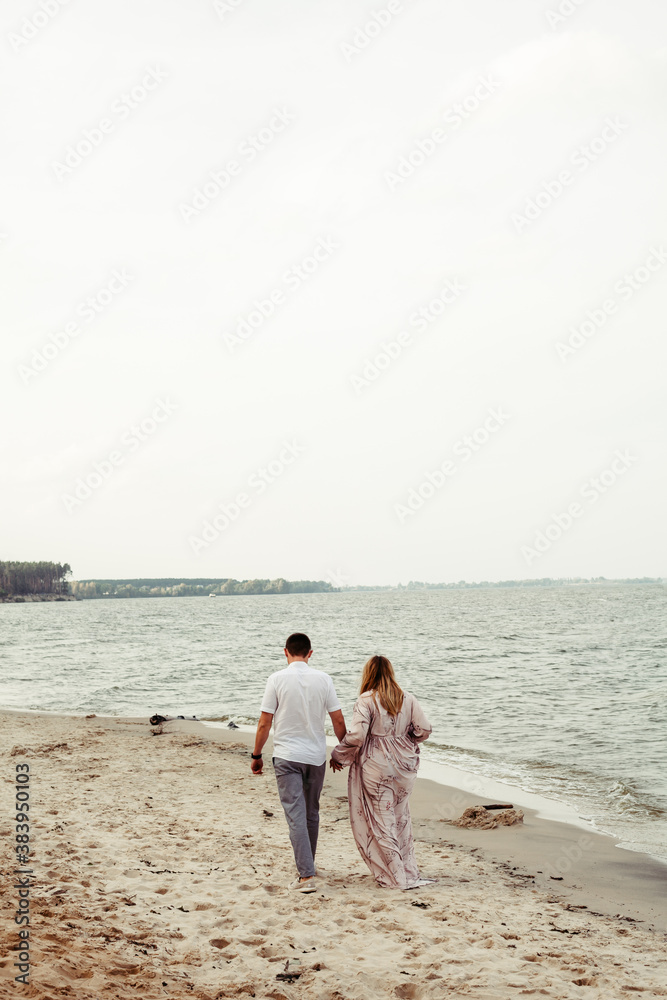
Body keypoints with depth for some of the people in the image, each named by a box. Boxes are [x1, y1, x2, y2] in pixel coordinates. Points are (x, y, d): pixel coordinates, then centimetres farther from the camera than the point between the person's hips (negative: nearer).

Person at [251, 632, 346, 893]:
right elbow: (338, 720, 1)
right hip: (316, 756, 3)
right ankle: (306, 865, 33)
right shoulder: (323, 679, -1)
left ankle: (306, 875, -12)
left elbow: (264, 723, -7)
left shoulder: (277, 679, -8)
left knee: (296, 815, -4)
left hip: (287, 756, -3)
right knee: (311, 814, 19)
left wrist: (256, 755, 5)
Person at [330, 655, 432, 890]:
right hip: (403, 766, 5)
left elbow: (356, 736, -18)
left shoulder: (366, 701, -12)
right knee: (400, 819, 19)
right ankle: (409, 872, 24)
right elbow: (423, 730, 3)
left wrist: (338, 756, -3)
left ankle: (395, 877, 8)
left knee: (380, 821, 5)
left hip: (375, 768, -5)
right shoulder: (408, 700, 2)